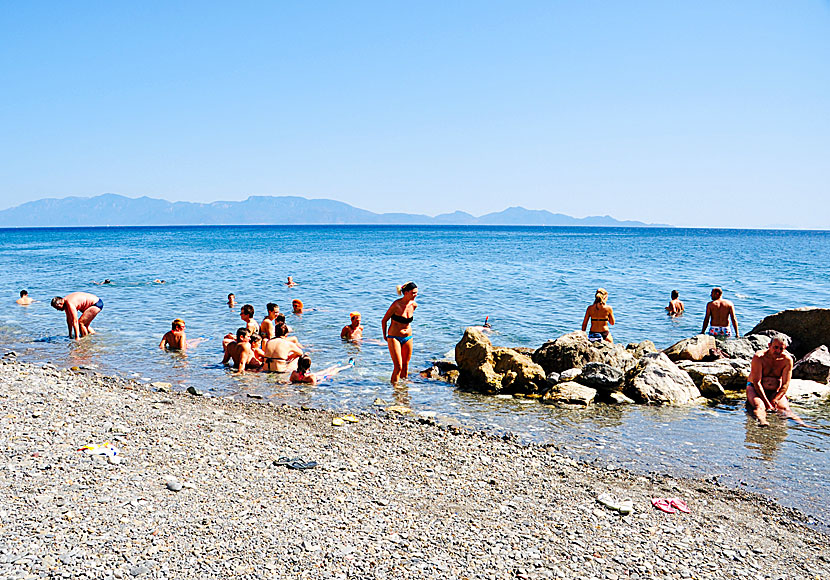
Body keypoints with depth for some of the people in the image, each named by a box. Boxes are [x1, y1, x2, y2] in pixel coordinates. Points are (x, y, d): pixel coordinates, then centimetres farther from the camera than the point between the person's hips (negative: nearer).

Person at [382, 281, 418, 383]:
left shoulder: (414, 305, -1)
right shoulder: (396, 305, -18)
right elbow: (384, 320, -6)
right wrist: (384, 335, 3)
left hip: (408, 338, 5)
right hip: (394, 338, -5)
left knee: (405, 366, 11)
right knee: (398, 367, -9)